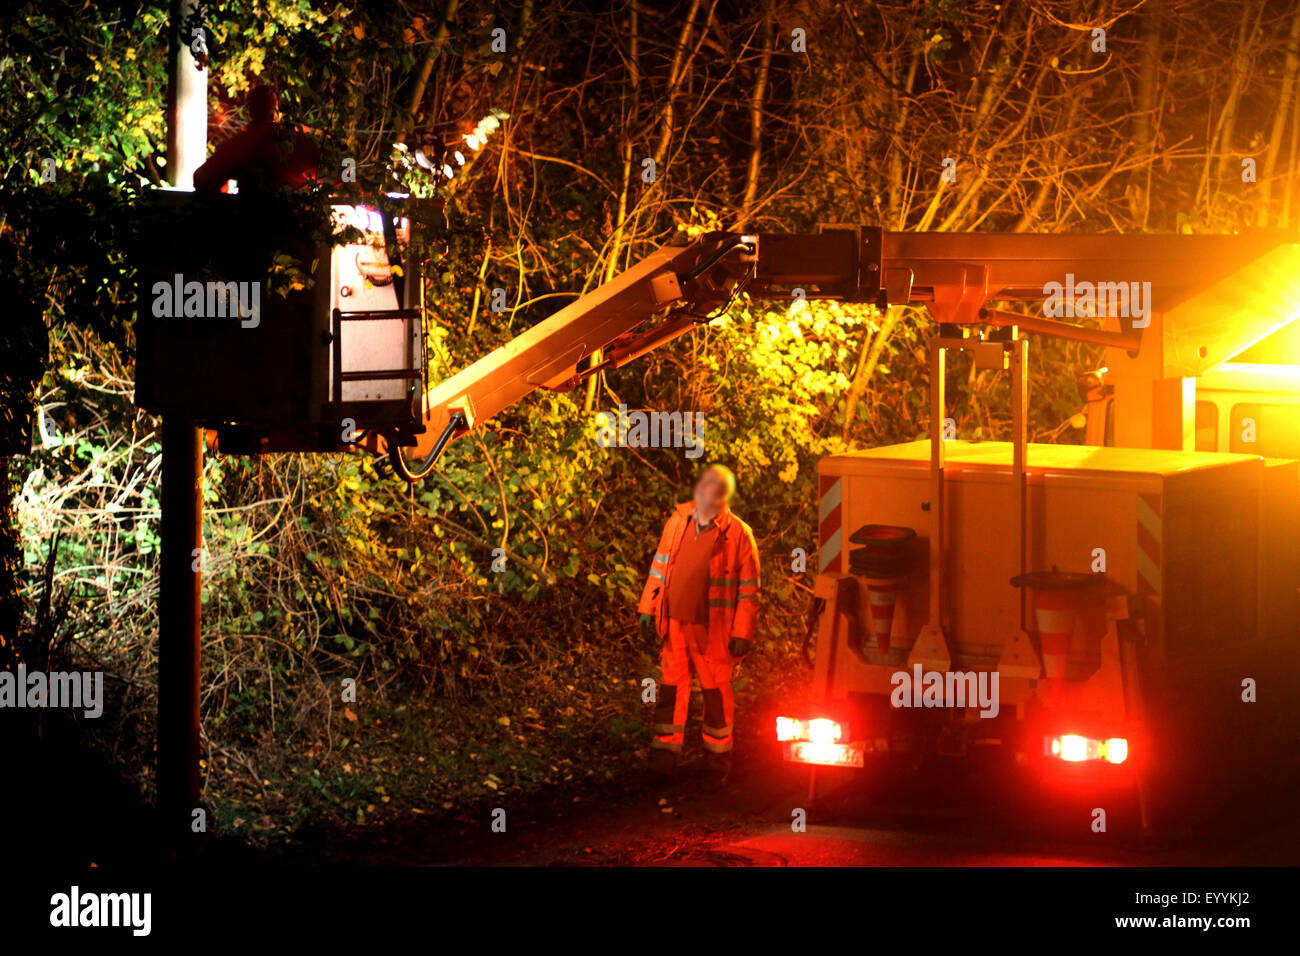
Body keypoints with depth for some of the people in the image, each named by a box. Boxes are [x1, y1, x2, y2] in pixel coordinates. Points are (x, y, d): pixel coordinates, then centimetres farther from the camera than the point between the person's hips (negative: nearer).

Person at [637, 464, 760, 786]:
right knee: (671, 688, 9)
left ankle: (718, 760, 17)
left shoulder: (738, 534, -6)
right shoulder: (677, 522, 6)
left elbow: (749, 589, -5)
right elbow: (659, 567, 16)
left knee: (716, 693, 5)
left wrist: (742, 634, -8)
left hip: (712, 630, -4)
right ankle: (665, 752, 20)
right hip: (674, 623, 4)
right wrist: (648, 609, 12)